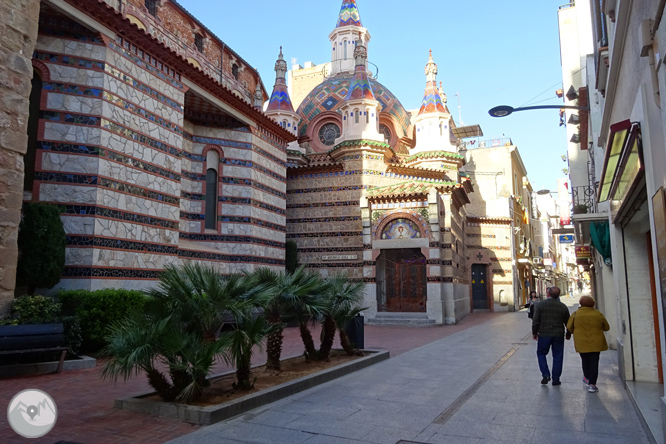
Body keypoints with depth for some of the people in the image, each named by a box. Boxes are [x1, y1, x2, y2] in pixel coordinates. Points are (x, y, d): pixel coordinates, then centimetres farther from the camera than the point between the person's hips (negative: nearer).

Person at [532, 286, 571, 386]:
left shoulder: (540, 305, -9)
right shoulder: (563, 307, -1)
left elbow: (535, 321, -8)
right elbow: (568, 322, 6)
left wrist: (534, 333, 6)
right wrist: (568, 334, 23)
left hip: (544, 334, -2)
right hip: (558, 335, 2)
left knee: (541, 353, 15)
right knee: (557, 357, 10)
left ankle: (546, 374, 2)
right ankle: (555, 379, 14)